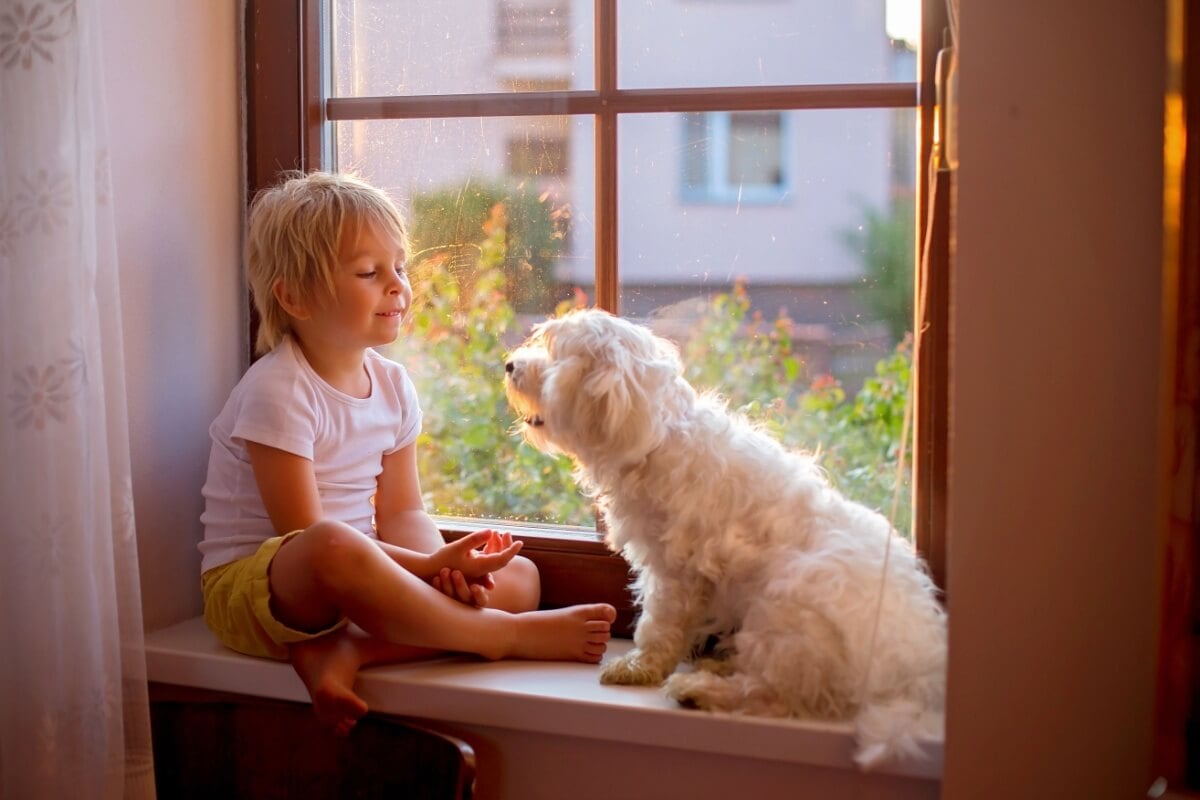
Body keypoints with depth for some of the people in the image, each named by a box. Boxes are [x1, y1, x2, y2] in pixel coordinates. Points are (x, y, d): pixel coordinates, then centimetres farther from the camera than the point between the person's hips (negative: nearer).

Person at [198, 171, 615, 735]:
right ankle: (502, 636, -24)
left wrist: (445, 565, -18)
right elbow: (305, 536, -21)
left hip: (350, 582, 8)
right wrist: (429, 563, -27)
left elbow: (402, 512, 6)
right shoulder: (277, 392, -17)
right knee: (334, 548, -43)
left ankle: (343, 650, -25)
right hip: (252, 585, -8)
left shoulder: (393, 386, 6)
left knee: (520, 574, -7)